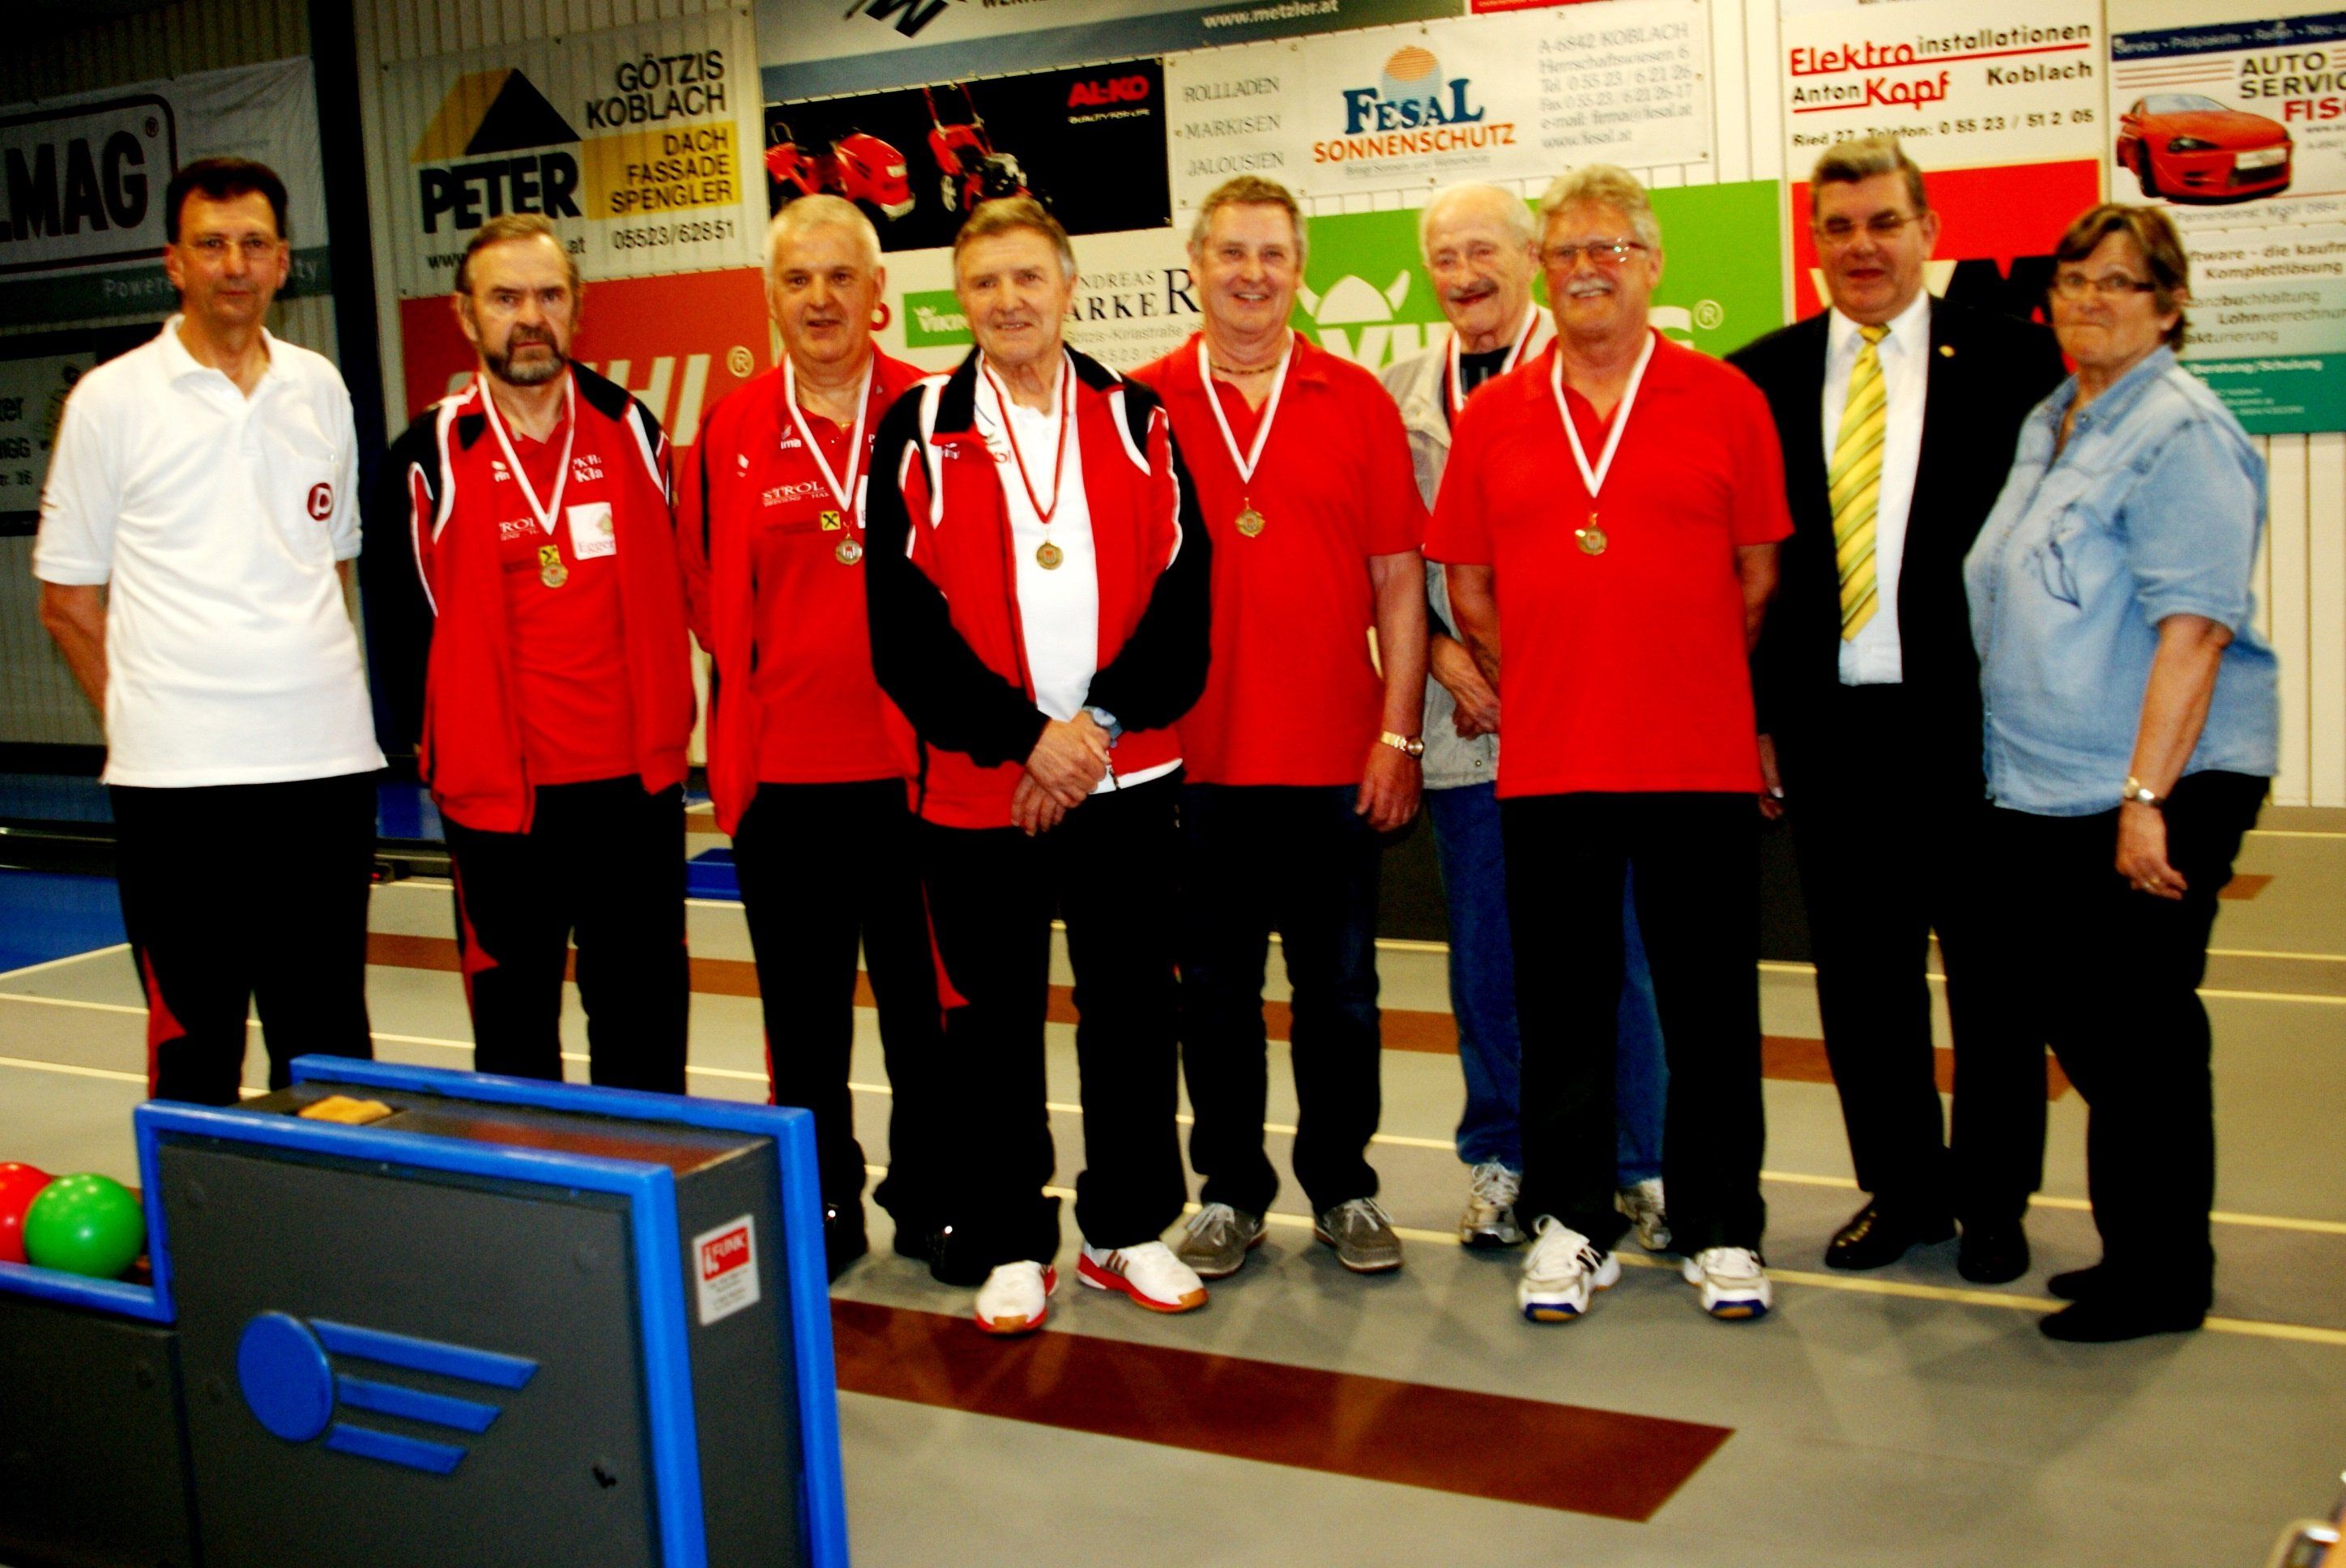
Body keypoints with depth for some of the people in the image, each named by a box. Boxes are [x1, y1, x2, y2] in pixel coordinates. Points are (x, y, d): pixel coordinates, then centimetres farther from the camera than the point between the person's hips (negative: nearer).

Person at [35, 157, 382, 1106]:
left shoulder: (320, 389, 10)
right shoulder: (111, 401, -1)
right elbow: (67, 599, 4)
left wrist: (311, 689, 12)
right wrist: (145, 718, 1)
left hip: (326, 764, 3)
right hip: (175, 778, -3)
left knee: (330, 1043, 11)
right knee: (192, 1044, 4)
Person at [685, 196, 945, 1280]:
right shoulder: (731, 433, 5)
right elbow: (710, 595, 12)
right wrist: (755, 693, 4)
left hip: (914, 758, -1)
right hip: (781, 766, 2)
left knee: (923, 995, 7)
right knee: (803, 1007, 10)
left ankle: (930, 1200, 22)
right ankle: (819, 1207, 23)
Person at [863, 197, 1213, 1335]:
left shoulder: (1136, 421, 6)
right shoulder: (919, 433, 1)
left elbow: (1182, 600, 2)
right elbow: (906, 631, -5)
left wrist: (1096, 724, -10)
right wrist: (1021, 739, -12)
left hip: (1129, 777, 2)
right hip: (977, 788, -1)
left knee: (1134, 1011, 9)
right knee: (991, 1022, 5)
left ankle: (1127, 1231, 24)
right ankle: (1008, 1248, 19)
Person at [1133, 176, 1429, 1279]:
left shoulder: (1357, 402, 4)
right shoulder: (1141, 406, 2)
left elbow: (1398, 579, 3)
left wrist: (1399, 733, -2)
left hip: (1336, 760, 1)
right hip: (1192, 760, 0)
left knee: (1339, 991, 9)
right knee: (1215, 992, 10)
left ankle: (1342, 1190, 25)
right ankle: (1230, 1195, 23)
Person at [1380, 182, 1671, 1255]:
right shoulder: (1399, 396, 10)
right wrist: (1444, 655, -4)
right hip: (1464, 721, 3)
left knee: (1612, 944, 4)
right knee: (1483, 952, 10)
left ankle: (1640, 1167, 16)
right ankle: (1499, 1162, 23)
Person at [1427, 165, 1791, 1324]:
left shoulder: (1725, 401, 2)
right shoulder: (1494, 416, 7)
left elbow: (1761, 578, 5)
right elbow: (1468, 591, 10)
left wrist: (1714, 700, 6)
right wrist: (1542, 696, 7)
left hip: (1702, 761, -1)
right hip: (1546, 764, 2)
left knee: (1710, 1005, 6)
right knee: (1561, 1002, 8)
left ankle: (1720, 1229, 19)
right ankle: (1569, 1225, 21)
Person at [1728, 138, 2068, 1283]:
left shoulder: (2010, 358, -1)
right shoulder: (1763, 376, 6)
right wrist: (1754, 710, 2)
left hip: (1971, 714, -2)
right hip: (1829, 720, 3)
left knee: (1989, 965, 9)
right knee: (1860, 969, 11)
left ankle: (1994, 1200, 24)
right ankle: (1901, 1187, 26)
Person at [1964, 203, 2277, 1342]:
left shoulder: (2180, 433, -12)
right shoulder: (2050, 425, 16)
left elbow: (2193, 625, -19)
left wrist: (2146, 796, -23)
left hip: (2155, 787, -9)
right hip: (2049, 784, 9)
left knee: (2132, 1026, -2)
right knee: (2034, 995, 11)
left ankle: (2159, 1278, 14)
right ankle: (2140, 1242, 27)